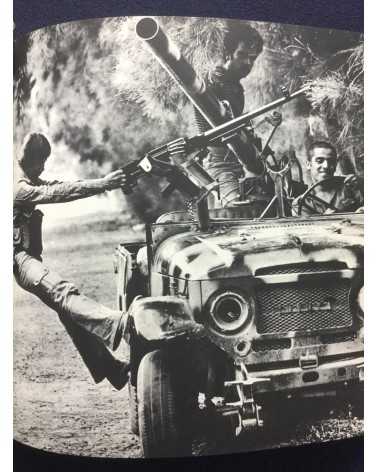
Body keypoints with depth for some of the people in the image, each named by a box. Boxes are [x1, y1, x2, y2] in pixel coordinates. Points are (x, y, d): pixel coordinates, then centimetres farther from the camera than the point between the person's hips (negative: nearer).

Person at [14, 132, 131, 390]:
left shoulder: (32, 181, 19)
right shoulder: (18, 186, -14)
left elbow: (58, 185, 10)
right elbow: (56, 194, -26)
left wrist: (104, 182, -4)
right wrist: (102, 184, -33)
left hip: (30, 256, 9)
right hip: (17, 257, -9)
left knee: (69, 308, 1)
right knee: (63, 291, -34)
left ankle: (109, 367, 0)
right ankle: (117, 324, -58)